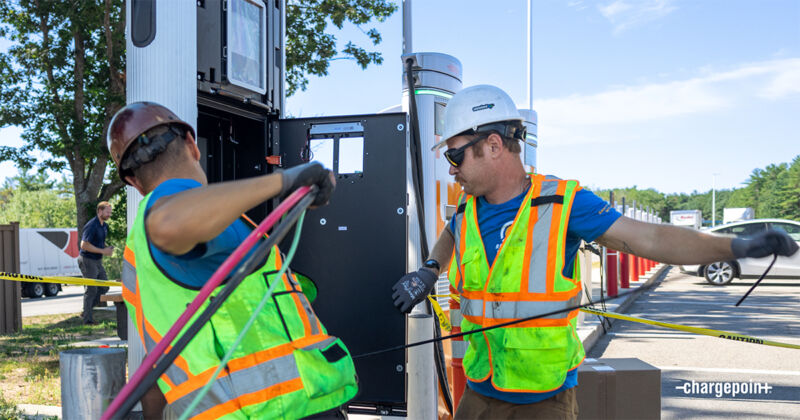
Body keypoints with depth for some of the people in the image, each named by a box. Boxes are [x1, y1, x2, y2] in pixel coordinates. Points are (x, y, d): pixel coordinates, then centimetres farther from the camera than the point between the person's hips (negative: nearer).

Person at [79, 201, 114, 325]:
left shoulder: (105, 226, 11)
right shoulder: (91, 225, -18)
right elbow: (84, 245, -23)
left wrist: (108, 249, 3)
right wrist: (103, 251, -22)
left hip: (98, 261, 9)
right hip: (87, 260, -9)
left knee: (104, 287, 9)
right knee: (91, 289, -5)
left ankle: (86, 312, 19)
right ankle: (88, 319, 5)